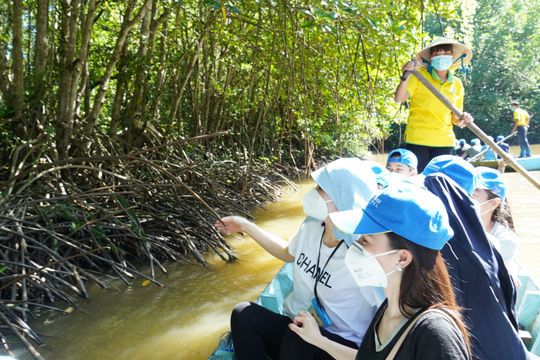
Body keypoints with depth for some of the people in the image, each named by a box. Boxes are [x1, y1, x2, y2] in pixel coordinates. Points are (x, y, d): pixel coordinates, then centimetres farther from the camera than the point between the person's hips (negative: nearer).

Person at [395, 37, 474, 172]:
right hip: (417, 139, -4)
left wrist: (462, 121, -8)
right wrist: (406, 75, -29)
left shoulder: (457, 84, 9)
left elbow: (454, 117, 13)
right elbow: (399, 98, -16)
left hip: (444, 141, 4)